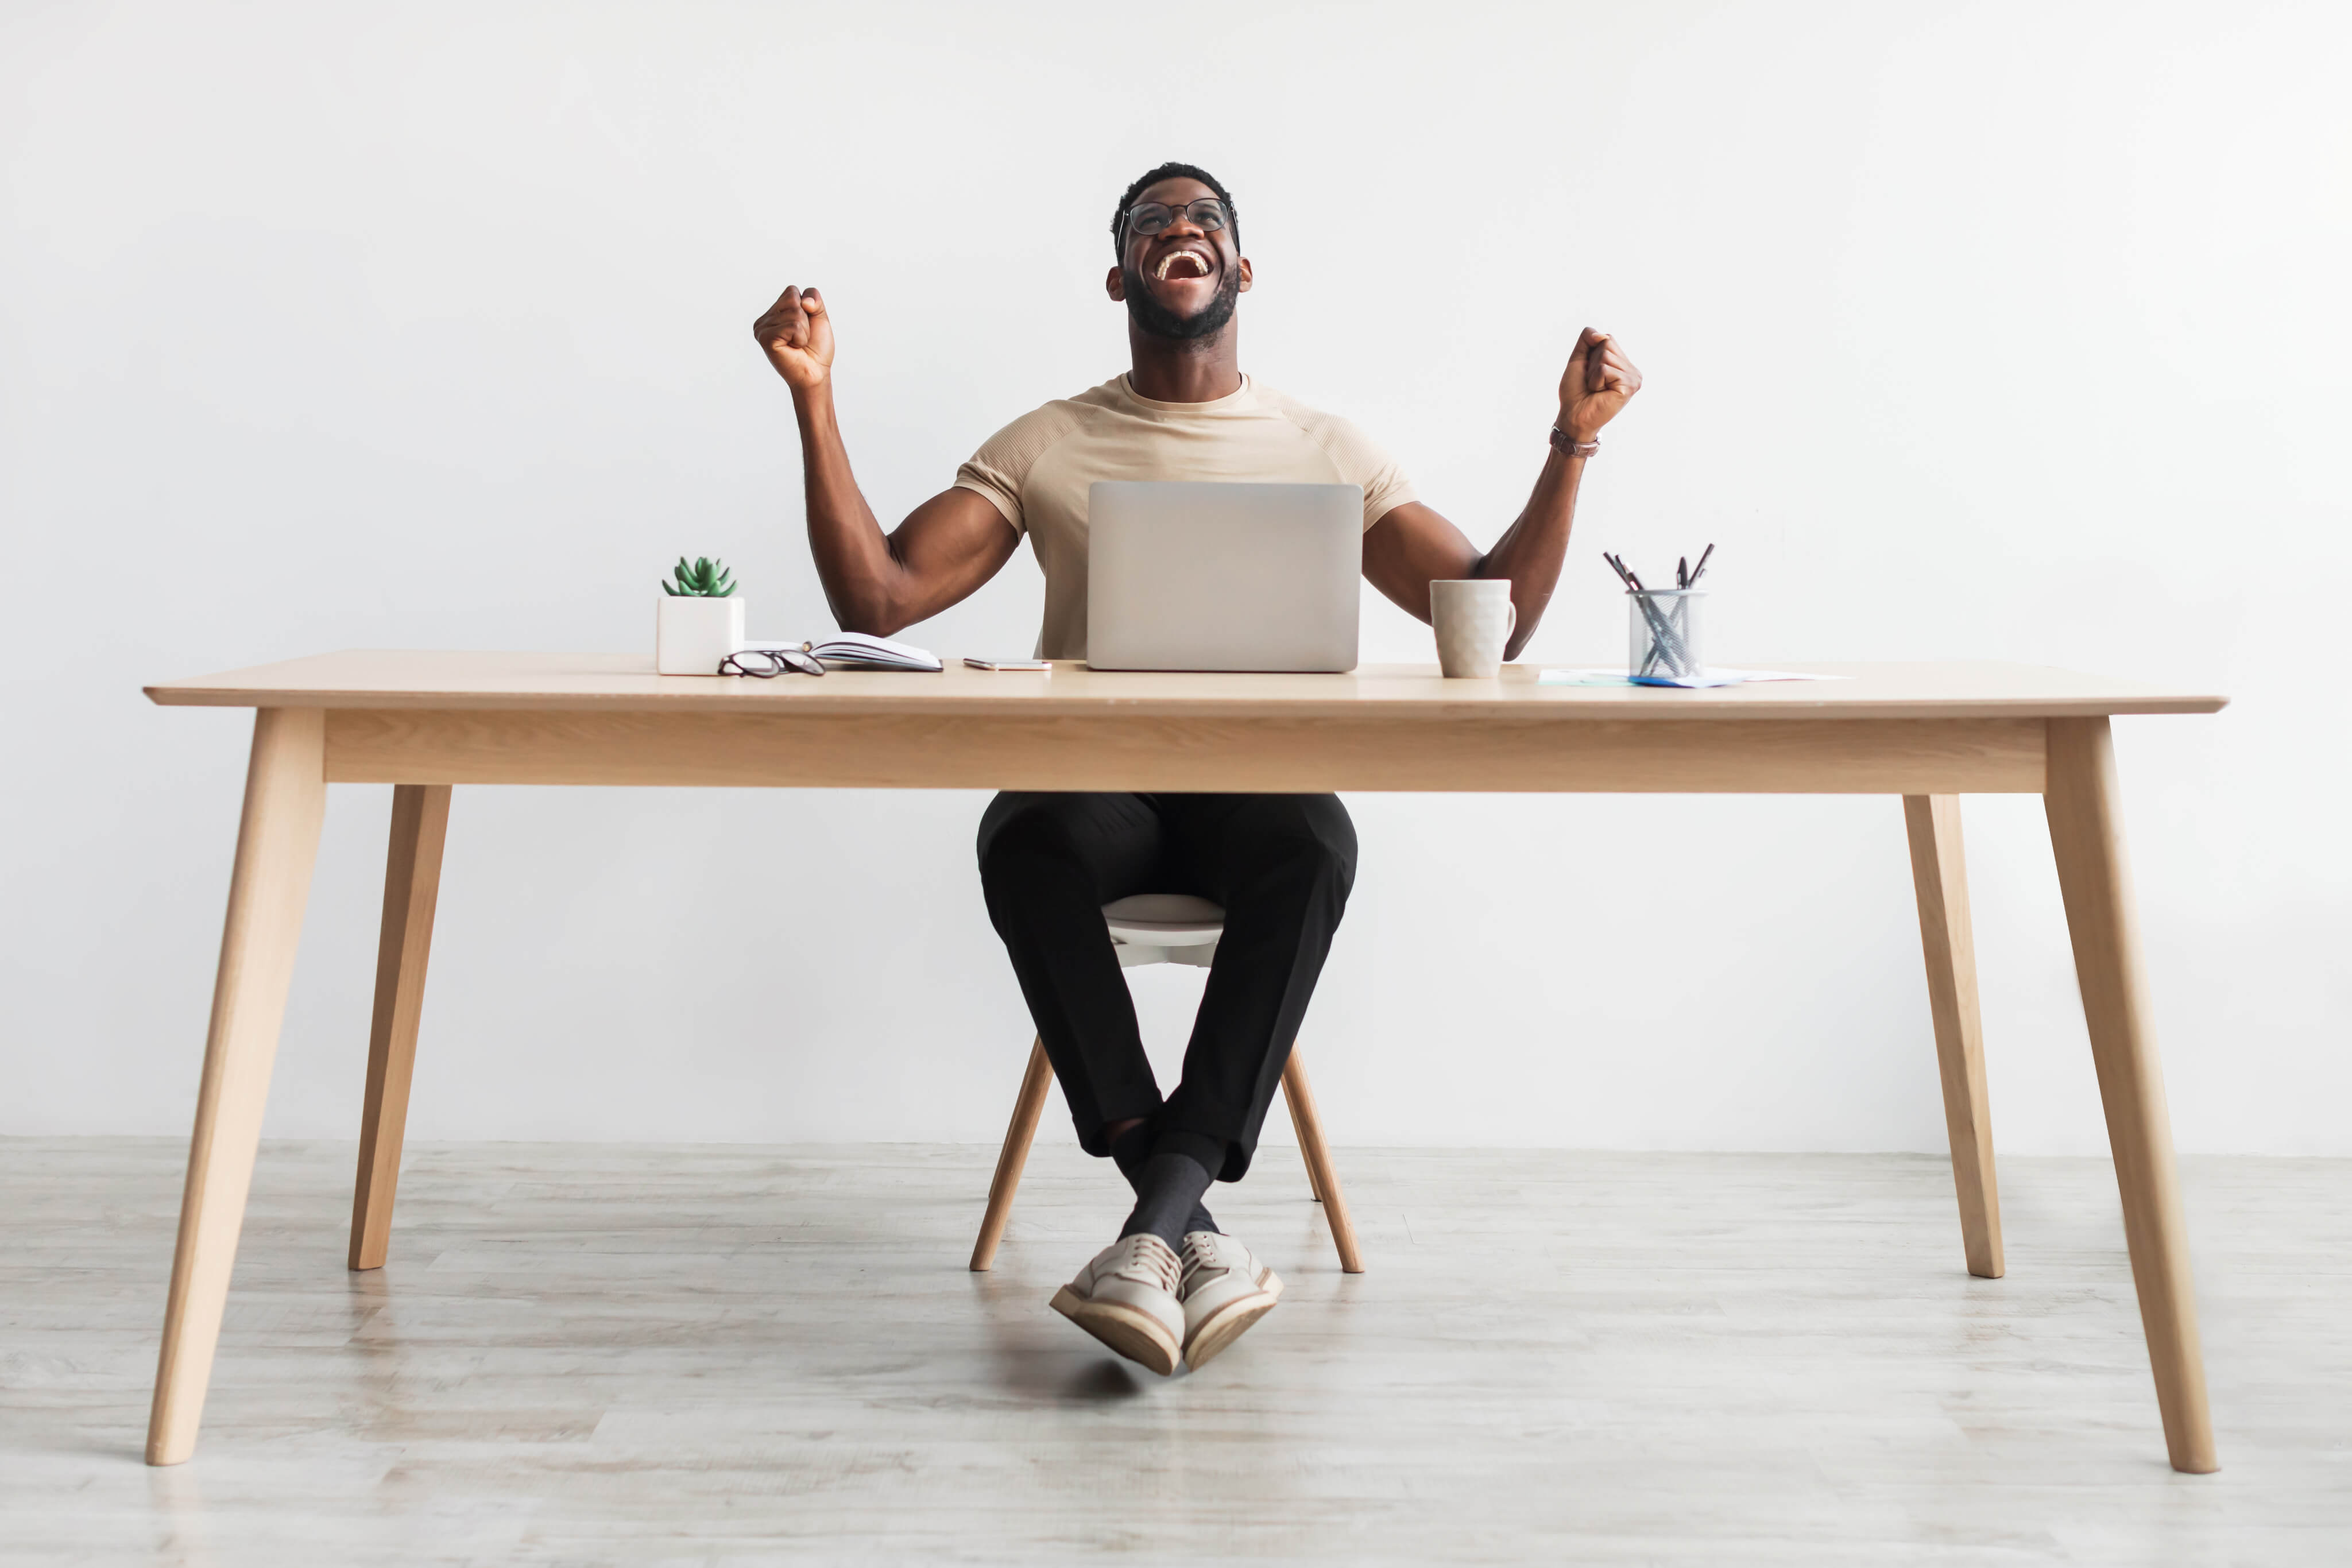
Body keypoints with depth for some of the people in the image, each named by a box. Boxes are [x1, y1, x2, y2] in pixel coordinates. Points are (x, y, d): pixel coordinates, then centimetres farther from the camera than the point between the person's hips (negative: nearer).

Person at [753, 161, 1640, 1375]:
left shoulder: (1327, 452, 13)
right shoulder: (1043, 446, 12)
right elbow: (874, 601, 1)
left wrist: (1571, 444, -5)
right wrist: (814, 401, -7)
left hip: (1256, 783, 0)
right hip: (1092, 780, 0)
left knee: (1315, 842, -36)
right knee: (1026, 837, -36)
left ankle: (1157, 1222, -36)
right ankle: (1192, 1229, -33)